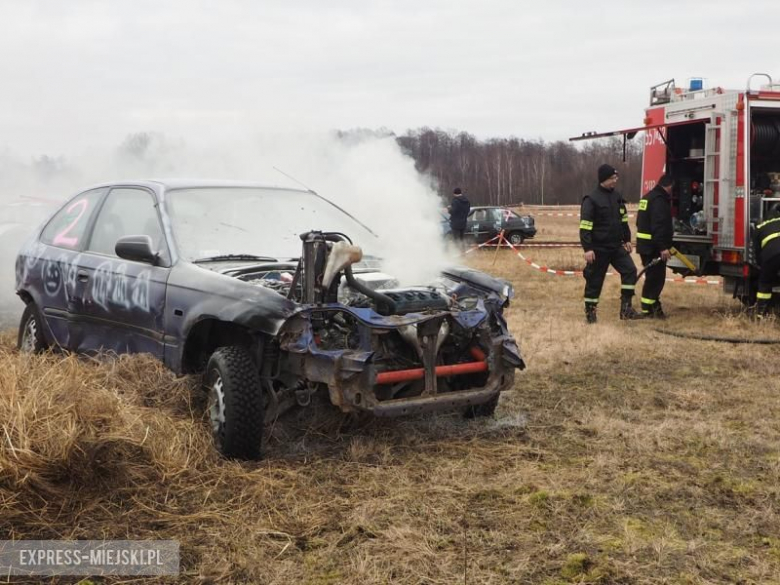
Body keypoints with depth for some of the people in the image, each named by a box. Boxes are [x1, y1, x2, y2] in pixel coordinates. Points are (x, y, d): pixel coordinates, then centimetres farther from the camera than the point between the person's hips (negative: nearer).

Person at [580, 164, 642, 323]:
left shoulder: (617, 197, 10)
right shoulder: (591, 200, -13)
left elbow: (624, 220, 21)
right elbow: (585, 226, -16)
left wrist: (627, 240, 18)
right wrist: (588, 249, -21)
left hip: (617, 246, 6)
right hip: (599, 248, -6)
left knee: (629, 270, -5)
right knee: (595, 280, 1)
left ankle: (626, 307, 0)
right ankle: (590, 311, 14)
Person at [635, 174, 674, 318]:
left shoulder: (648, 197, 18)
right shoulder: (660, 200, -15)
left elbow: (641, 222, 26)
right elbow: (659, 225, -24)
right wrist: (663, 247, -26)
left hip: (644, 244, 10)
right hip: (654, 246, -10)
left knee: (653, 277, 16)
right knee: (656, 278, -6)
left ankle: (653, 307, 21)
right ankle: (648, 309, -5)